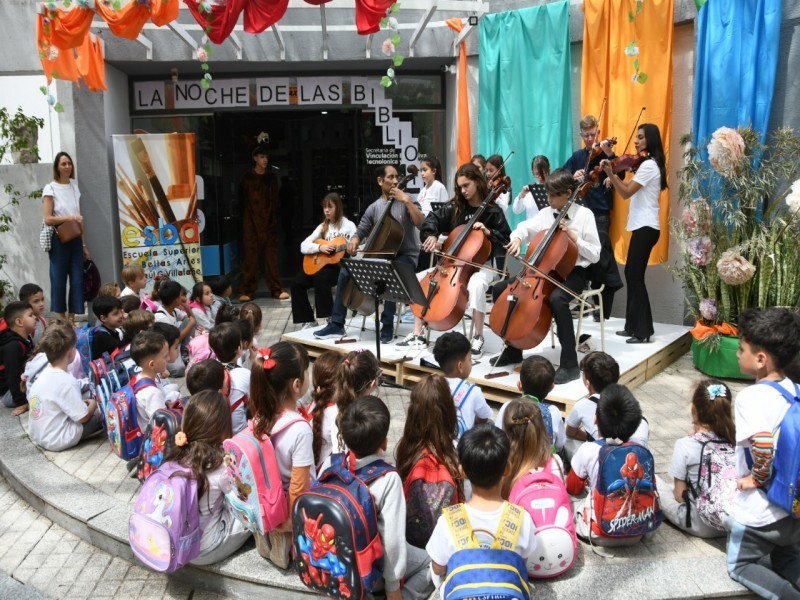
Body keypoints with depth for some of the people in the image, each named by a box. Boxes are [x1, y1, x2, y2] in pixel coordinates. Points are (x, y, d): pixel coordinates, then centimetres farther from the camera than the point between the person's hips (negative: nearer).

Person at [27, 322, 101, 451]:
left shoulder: (44, 374, 4)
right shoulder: (67, 382, -22)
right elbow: (84, 417, -17)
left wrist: (83, 403, 11)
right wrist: (93, 404, 1)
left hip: (37, 436, 8)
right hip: (56, 441, -8)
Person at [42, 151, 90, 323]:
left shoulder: (75, 187, 12)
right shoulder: (50, 189, -3)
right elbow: (48, 219, -8)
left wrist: (84, 245, 11)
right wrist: (70, 218, -20)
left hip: (75, 239, 5)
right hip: (59, 238, -4)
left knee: (77, 279, 1)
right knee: (59, 279, 0)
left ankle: (72, 319, 9)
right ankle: (61, 320, 8)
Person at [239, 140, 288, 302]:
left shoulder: (271, 177, 10)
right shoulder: (247, 178, 3)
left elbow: (275, 200, 10)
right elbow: (243, 201, 3)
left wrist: (274, 220, 3)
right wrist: (247, 221, -3)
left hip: (269, 222, 2)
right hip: (252, 223, -2)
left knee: (272, 255, 3)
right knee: (251, 257, -3)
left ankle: (276, 290, 8)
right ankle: (247, 291, 1)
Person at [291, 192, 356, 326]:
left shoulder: (348, 225, 0)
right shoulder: (323, 227, 13)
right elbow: (303, 246, 5)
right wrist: (320, 247, -12)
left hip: (341, 265, -5)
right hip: (321, 264, 6)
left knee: (320, 277, -34)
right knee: (297, 283, -15)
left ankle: (330, 318, -22)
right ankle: (308, 320, -4)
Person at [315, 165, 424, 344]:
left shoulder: (406, 201, -1)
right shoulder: (374, 208, 8)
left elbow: (420, 222, -16)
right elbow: (361, 232, 10)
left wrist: (407, 201, -22)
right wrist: (354, 241, -12)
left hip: (406, 256, -4)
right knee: (346, 271, -14)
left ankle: (387, 326, -22)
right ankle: (336, 324, -7)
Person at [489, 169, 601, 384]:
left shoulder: (584, 214, -8)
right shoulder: (545, 214, 5)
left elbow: (594, 255, -10)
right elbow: (524, 228, 15)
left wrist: (572, 235, -18)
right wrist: (517, 239, -8)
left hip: (572, 272, -6)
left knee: (556, 299, -39)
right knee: (500, 289, -3)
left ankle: (570, 364, -27)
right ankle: (513, 349, 8)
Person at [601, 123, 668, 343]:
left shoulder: (648, 165, -13)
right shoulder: (649, 164, 18)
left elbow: (627, 193, -19)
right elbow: (629, 189, 14)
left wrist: (610, 174, -27)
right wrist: (613, 175, 1)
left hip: (645, 227, -10)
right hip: (643, 226, 10)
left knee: (635, 277, -8)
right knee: (631, 274, 12)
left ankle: (644, 331, -4)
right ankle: (633, 326, 18)